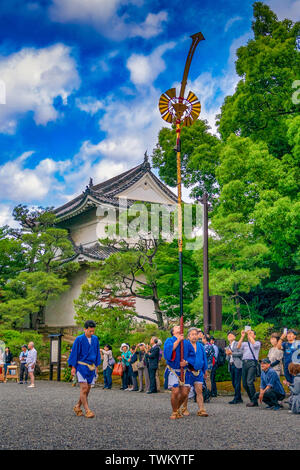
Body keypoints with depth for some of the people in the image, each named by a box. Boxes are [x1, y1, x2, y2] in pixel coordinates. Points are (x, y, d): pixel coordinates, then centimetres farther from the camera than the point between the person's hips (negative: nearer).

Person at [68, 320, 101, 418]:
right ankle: (87, 410, -10)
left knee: (87, 389, 5)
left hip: (91, 367, 5)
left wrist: (97, 366, 13)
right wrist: (73, 367, -8)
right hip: (81, 366, -5)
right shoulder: (79, 339, -8)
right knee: (84, 388, -13)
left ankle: (77, 407, 21)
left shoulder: (95, 339, 7)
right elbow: (74, 353, -5)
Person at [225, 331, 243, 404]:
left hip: (237, 365, -7)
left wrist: (232, 353, -10)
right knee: (233, 383, 6)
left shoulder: (237, 344, 4)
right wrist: (227, 354, 1)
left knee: (237, 382, -10)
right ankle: (239, 398, 14)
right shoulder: (228, 347, 23)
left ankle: (236, 399, -11)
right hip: (231, 366, 7)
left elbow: (241, 353, -9)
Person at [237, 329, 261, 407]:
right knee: (244, 384, 3)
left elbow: (255, 345, -11)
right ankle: (252, 400, 15)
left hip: (252, 363, -5)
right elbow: (238, 347, 2)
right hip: (244, 363, 5)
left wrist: (249, 335, -8)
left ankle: (254, 401, -14)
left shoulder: (257, 342, 12)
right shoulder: (245, 343, 21)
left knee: (249, 381, -20)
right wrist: (242, 336, -1)